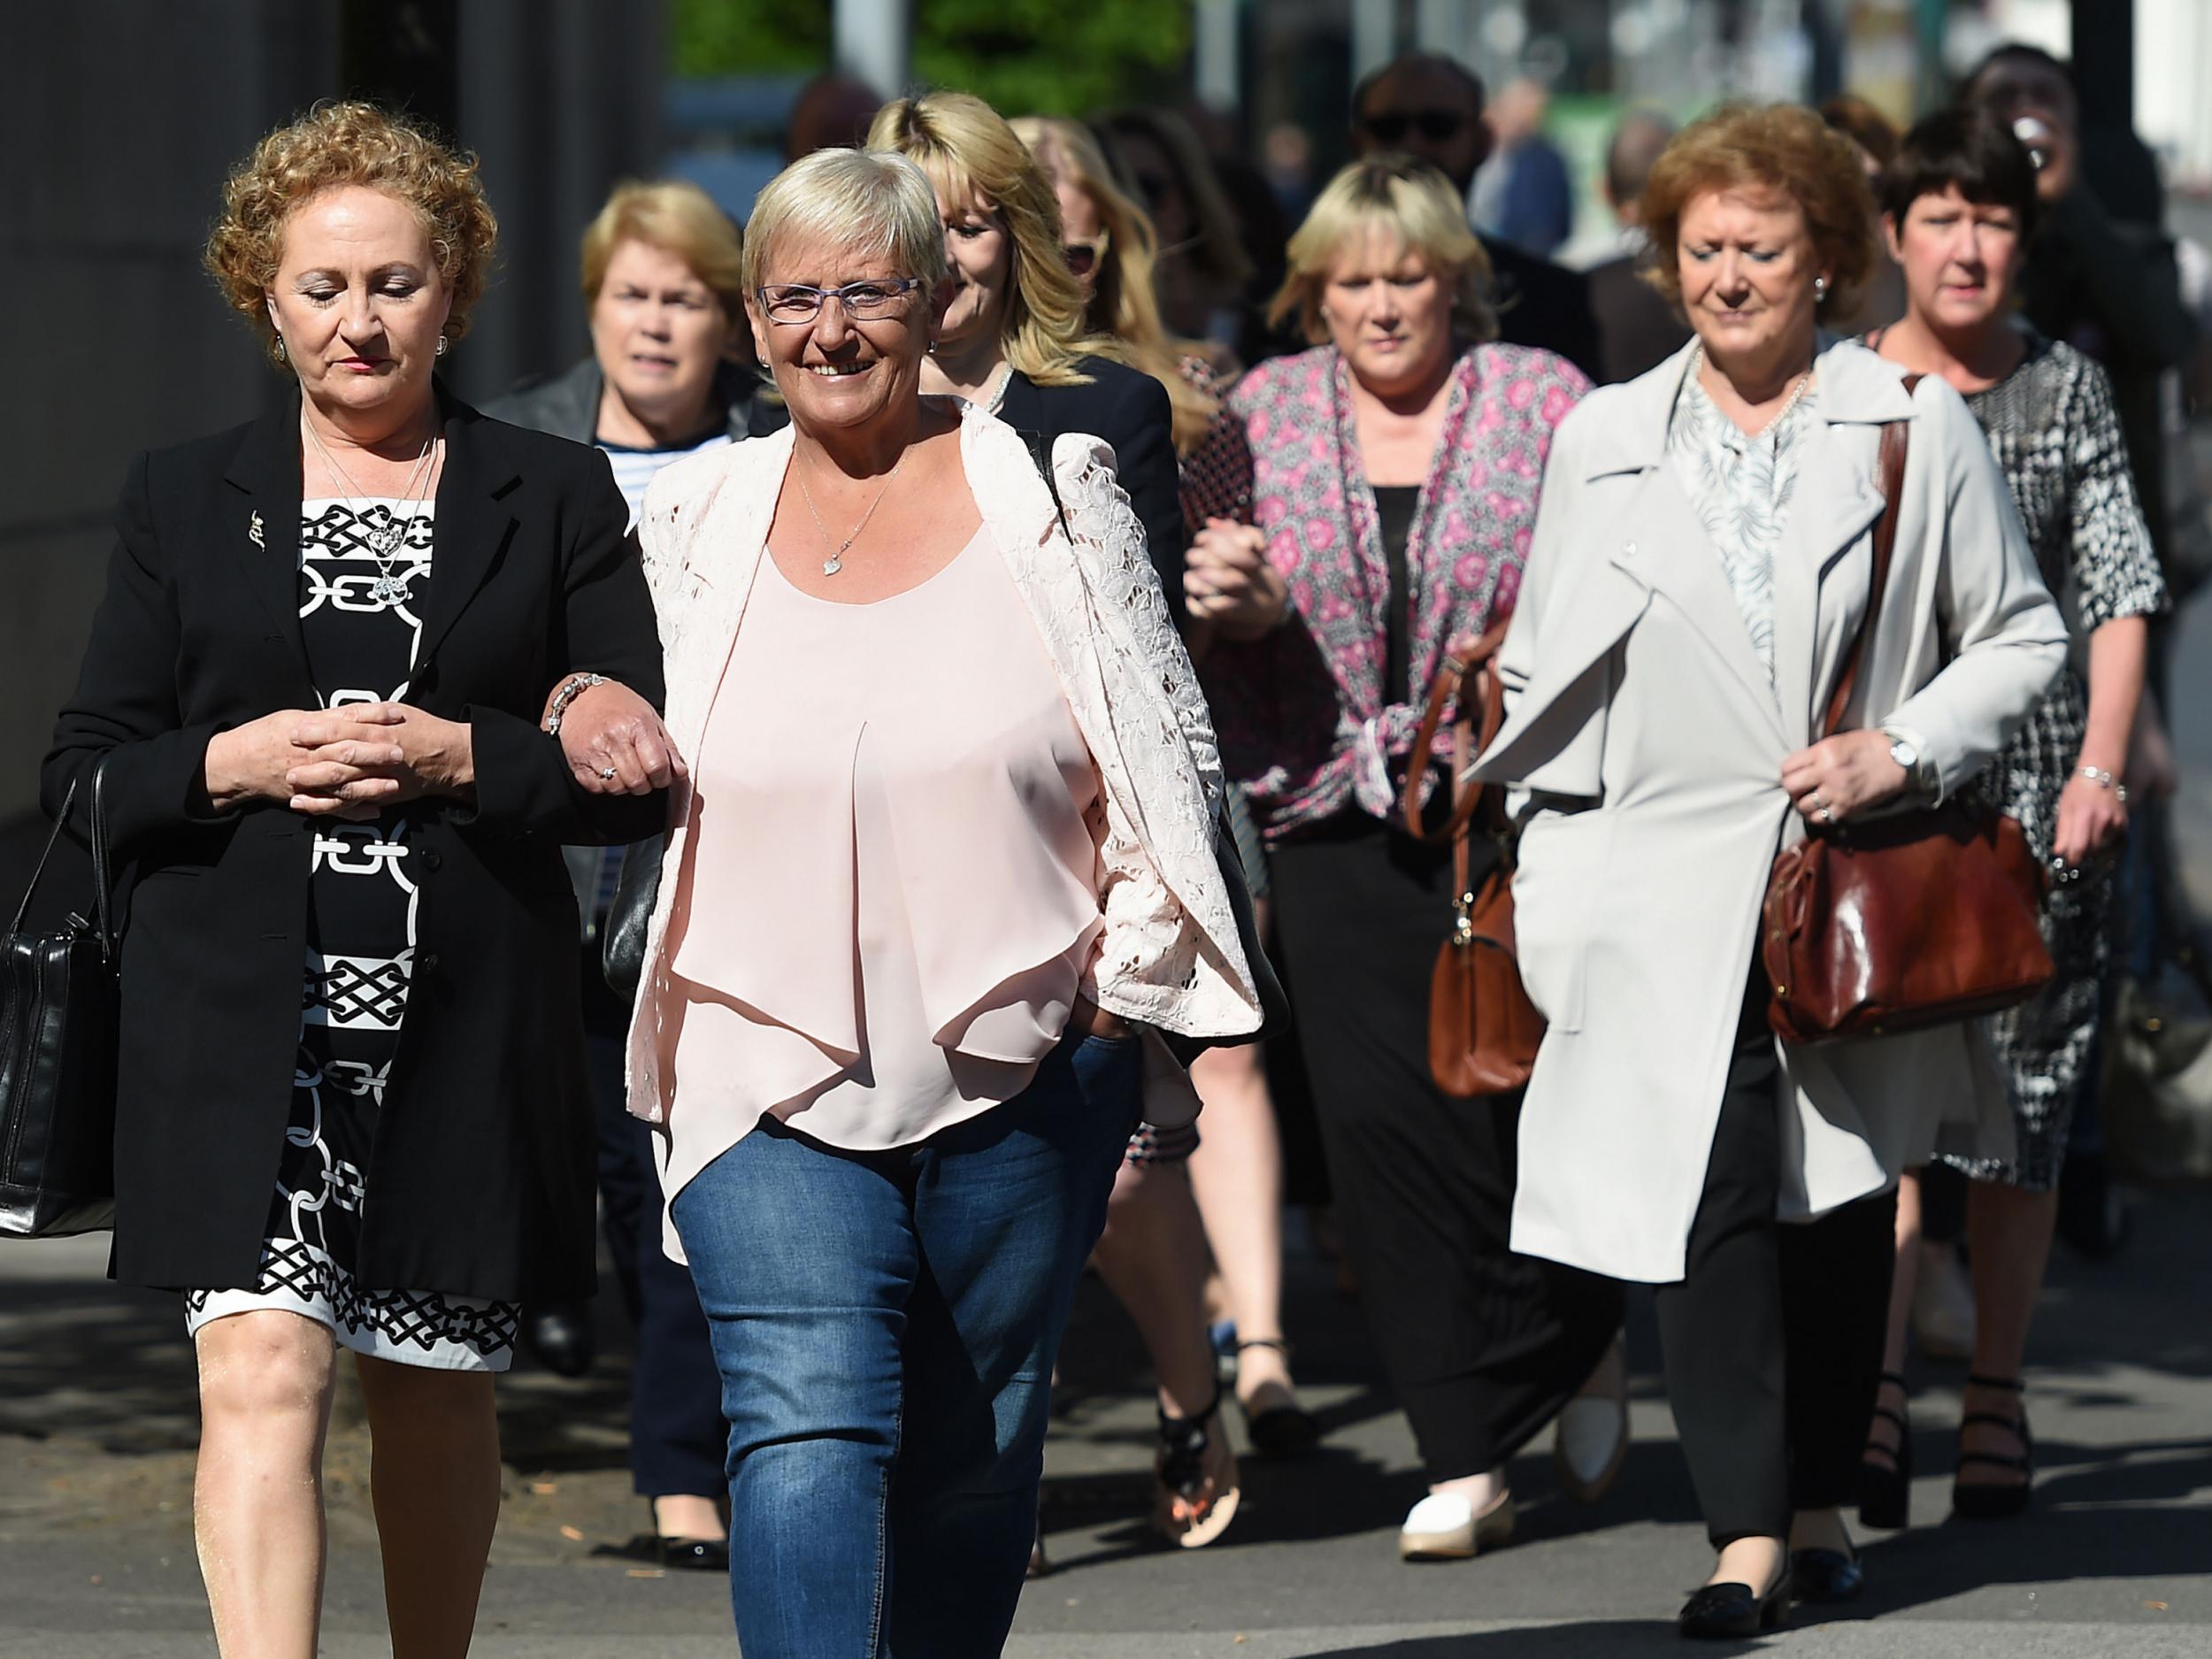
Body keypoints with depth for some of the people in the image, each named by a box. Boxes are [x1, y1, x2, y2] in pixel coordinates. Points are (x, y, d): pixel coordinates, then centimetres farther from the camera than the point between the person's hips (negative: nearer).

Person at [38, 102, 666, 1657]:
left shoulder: (558, 500, 6)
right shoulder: (185, 502, 10)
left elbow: (647, 767, 2)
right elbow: (83, 771, 8)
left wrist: (461, 757, -13)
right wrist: (232, 763, -11)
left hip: (466, 1026, 1)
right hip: (244, 1021, -1)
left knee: (438, 1399, 11)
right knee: (262, 1373, -15)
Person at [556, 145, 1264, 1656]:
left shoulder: (1046, 494, 2)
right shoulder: (698, 522, 7)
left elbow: (1167, 756, 5)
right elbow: (662, 778, 21)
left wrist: (1132, 969, -1)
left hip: (1022, 1063, 0)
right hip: (774, 1066, 0)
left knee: (975, 1444, 11)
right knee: (806, 1431, -16)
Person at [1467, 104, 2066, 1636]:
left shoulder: (1916, 429, 4)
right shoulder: (1603, 442, 10)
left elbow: (2023, 639, 8)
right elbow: (1545, 686, 16)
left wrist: (1902, 751, -8)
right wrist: (1548, 888, 8)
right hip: (1672, 893, 0)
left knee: (1842, 1198, 7)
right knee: (1707, 1196, -11)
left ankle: (1821, 1499, 20)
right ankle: (1748, 1531, -12)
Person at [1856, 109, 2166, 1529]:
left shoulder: (2068, 388, 6)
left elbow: (2121, 591, 4)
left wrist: (2103, 763, -7)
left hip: (2034, 783, 1)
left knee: (2024, 1093, 3)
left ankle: (1998, 1398, 12)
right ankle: (1874, 1398, -9)